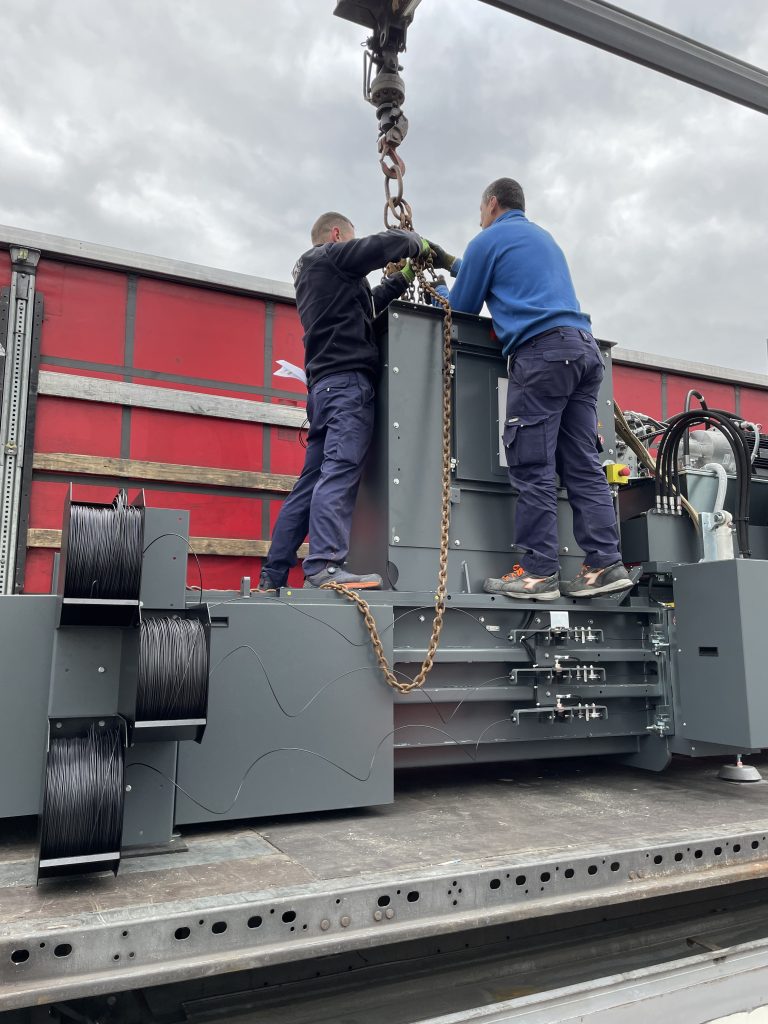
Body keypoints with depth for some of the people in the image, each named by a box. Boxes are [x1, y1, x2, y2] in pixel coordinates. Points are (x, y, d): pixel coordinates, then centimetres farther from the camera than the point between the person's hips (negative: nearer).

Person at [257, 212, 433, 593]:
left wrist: (401, 280, 30)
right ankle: (324, 566, -30)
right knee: (340, 471, -20)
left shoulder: (309, 274, 31)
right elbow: (385, 244, -5)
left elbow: (364, 305, 34)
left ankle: (273, 577, 5)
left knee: (311, 482, 6)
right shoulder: (331, 256, 4)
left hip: (323, 386, 9)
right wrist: (418, 243, 15)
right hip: (347, 379, -9)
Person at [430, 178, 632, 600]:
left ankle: (537, 572, -11)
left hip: (541, 349, -8)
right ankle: (605, 563, -3)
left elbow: (461, 308, 11)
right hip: (584, 346, 8)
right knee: (582, 464, 2)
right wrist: (451, 263, 52)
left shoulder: (489, 239, 8)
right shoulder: (544, 237, 31)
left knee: (532, 467, -9)